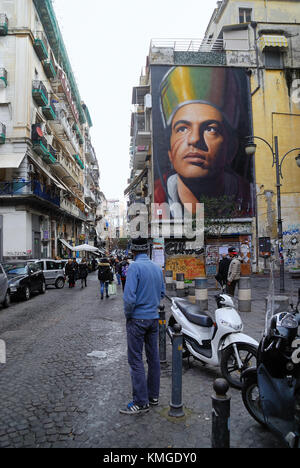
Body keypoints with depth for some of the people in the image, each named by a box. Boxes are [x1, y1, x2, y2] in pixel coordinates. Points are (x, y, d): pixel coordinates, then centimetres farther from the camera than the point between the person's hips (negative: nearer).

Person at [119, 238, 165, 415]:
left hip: (137, 319, -7)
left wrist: (128, 314, -7)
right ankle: (153, 395, 27)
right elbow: (162, 293, 14)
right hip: (154, 317, 7)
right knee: (153, 357, 14)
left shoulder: (135, 267, -16)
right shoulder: (157, 268, 6)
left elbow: (129, 296, -22)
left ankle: (141, 402, 6)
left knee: (136, 360, 1)